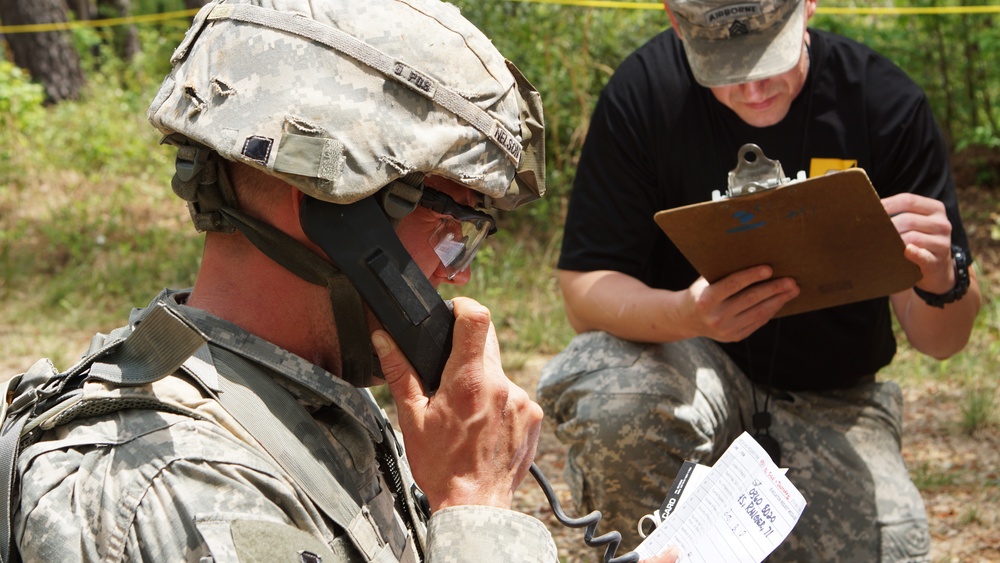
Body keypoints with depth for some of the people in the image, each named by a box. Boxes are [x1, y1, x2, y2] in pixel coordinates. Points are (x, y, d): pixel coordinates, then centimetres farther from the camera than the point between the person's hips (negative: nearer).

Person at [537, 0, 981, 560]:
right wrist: (687, 314, -35)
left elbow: (942, 340, -8)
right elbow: (584, 291, -14)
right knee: (603, 398, -34)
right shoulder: (646, 90, -14)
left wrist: (943, 282, -33)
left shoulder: (888, 103, -11)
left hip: (830, 402, 1)